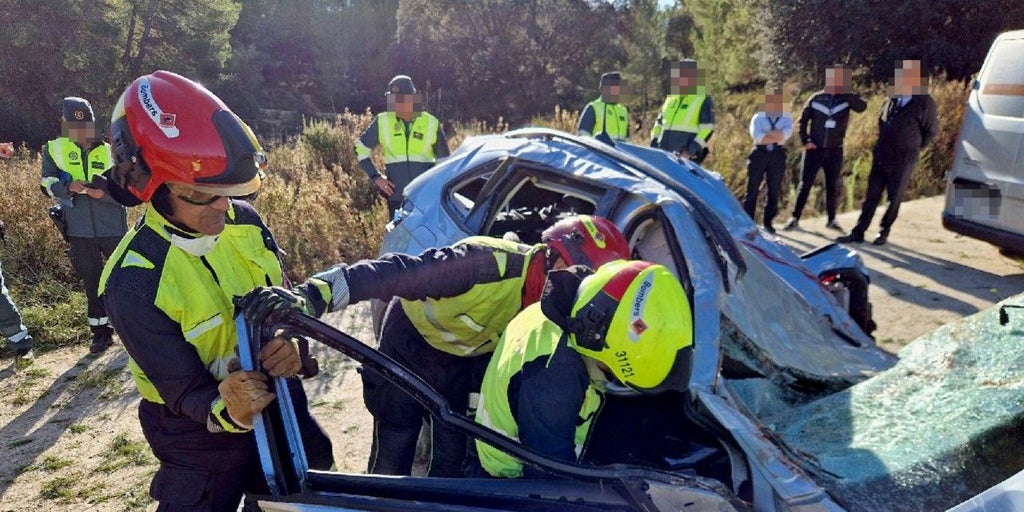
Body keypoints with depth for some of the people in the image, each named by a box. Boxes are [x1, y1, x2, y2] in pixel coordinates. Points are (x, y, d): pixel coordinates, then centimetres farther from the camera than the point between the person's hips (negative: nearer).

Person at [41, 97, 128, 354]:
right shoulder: (54, 149, 6)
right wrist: (69, 187, -22)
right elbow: (47, 182, -2)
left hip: (113, 227, -1)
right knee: (92, 282, 10)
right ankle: (101, 331, 20)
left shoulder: (108, 151, 3)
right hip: (80, 230, 1)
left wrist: (105, 192, -22)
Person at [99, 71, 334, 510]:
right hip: (201, 435, -5)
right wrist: (226, 411, -43)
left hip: (280, 404, 5)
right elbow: (185, 391, -22)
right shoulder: (133, 283, -25)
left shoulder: (244, 221, -12)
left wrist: (292, 345, -29)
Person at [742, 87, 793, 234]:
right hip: (759, 153, -2)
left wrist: (766, 134, -12)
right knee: (752, 188, 0)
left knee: (774, 190, 6)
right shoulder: (758, 117, 4)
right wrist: (777, 137, -12)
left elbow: (786, 133, -11)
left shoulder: (786, 118, 10)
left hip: (778, 155, 2)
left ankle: (768, 222, 16)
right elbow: (756, 136, -14)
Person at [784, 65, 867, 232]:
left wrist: (847, 92, -29)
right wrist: (804, 141, -3)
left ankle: (831, 219, 20)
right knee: (805, 185, 0)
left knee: (833, 187, 9)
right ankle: (795, 218, 6)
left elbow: (862, 107, -22)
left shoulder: (846, 99, -2)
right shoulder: (816, 98, -1)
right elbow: (803, 119, 7)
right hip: (814, 149, -1)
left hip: (835, 151, 1)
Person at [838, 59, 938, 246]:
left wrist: (913, 148, 4)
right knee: (871, 196, 6)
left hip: (902, 161, -5)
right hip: (880, 157, 5)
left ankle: (884, 232, 19)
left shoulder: (924, 103, -9)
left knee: (894, 199, 6)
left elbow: (931, 131, -2)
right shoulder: (892, 100, 7)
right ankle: (858, 232, 9)